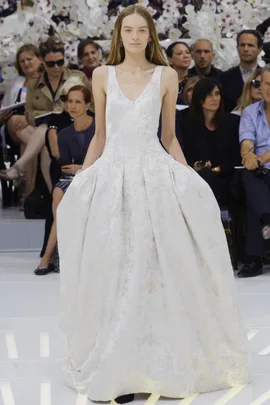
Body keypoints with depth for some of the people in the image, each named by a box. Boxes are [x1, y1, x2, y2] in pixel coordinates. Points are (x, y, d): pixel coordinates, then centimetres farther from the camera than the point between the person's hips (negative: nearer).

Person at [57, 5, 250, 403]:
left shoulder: (166, 76, 5)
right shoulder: (103, 76, 8)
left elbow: (169, 138, 9)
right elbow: (99, 137, 13)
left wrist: (189, 180, 4)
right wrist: (80, 182, 10)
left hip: (155, 174, -1)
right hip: (111, 175, 1)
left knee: (156, 268, -1)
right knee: (112, 271, 3)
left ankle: (157, 362, 10)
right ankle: (115, 365, 14)